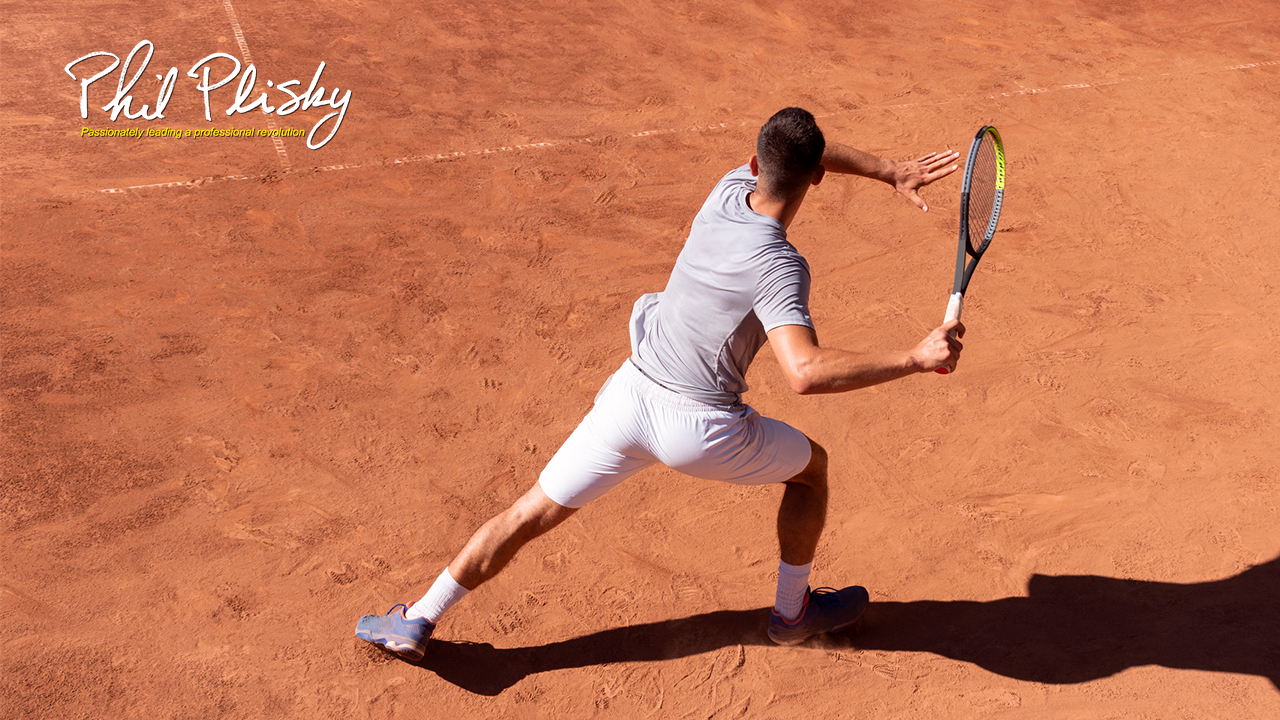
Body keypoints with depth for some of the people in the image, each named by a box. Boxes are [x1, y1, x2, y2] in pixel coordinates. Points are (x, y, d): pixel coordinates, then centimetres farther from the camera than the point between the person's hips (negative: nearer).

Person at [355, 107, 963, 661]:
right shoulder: (779, 265, -22)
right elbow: (805, 372, -36)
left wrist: (892, 172, 10)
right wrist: (918, 359, -33)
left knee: (530, 514, 15)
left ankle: (418, 620, 24)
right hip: (702, 429, -5)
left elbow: (808, 150, 16)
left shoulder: (729, 189, -3)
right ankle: (793, 611, 38)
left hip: (631, 392, 5)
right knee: (811, 466, 24)